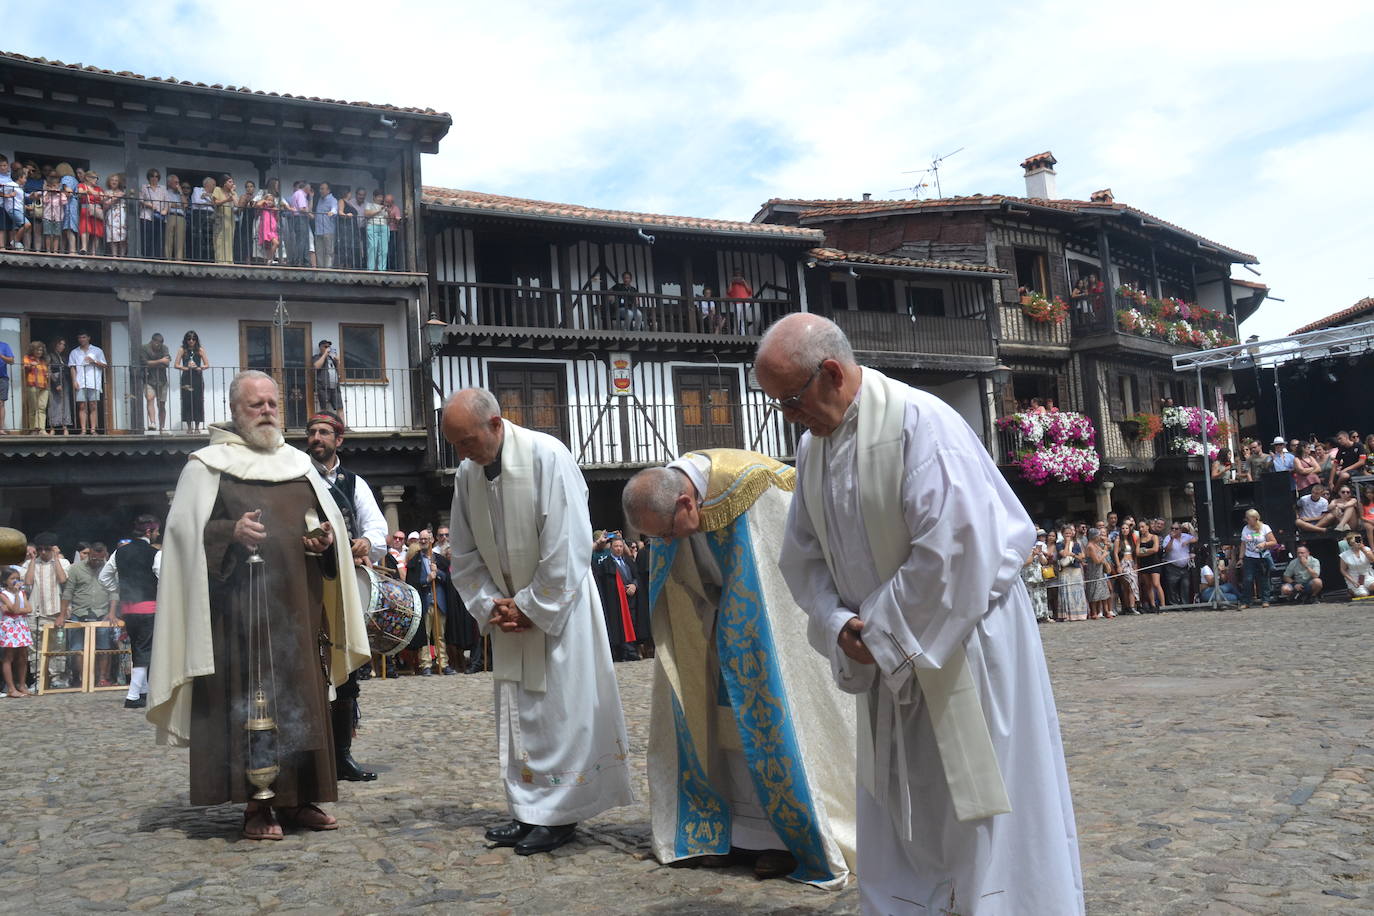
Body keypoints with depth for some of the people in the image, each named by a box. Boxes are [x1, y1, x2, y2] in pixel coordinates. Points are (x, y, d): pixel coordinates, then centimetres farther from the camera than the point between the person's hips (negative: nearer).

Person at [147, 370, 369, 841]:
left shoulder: (299, 464, 16)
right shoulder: (207, 466, 3)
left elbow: (330, 521, 19)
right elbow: (186, 529, -5)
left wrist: (326, 538, -2)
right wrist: (231, 532, -22)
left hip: (298, 603, 5)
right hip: (239, 606, -4)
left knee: (301, 697, 5)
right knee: (248, 700, -4)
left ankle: (297, 797, 13)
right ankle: (256, 805, 3)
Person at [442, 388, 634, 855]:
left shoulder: (547, 456, -18)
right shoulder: (466, 472, 0)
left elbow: (567, 546, -20)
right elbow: (464, 554, 9)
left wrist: (530, 608, -15)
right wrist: (489, 604, -3)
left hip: (557, 607, -6)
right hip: (510, 612, 6)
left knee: (560, 709, -1)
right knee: (515, 712, 9)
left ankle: (559, 815, 9)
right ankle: (528, 812, 19)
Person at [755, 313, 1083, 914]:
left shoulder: (919, 423, -20)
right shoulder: (812, 446, 4)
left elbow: (953, 549, -25)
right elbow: (802, 555, 9)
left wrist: (880, 633, -18)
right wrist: (838, 623, -8)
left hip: (960, 648, -7)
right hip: (887, 660, 7)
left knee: (975, 812, 4)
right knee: (895, 813, 16)